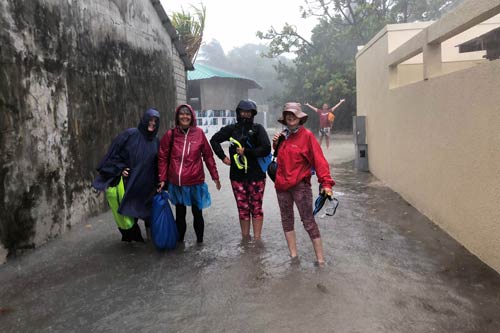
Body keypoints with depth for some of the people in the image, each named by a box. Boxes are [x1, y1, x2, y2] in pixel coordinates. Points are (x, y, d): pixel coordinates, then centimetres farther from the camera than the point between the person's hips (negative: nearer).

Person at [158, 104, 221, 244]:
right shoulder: (170, 134, -2)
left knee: (197, 213, 11)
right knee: (180, 214, 14)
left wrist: (215, 177, 3)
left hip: (196, 182, -1)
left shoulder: (199, 133, -3)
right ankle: (179, 241, 28)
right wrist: (162, 179, 0)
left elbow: (208, 156, 1)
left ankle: (200, 241, 28)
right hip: (176, 183, 1)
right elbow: (163, 157, 2)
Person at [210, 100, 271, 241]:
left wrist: (246, 152, -12)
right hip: (237, 176, 2)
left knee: (256, 208, 4)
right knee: (243, 209, 8)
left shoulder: (258, 129, -2)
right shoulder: (232, 129, 7)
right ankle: (245, 238, 20)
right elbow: (214, 140, 17)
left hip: (256, 175, -2)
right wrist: (223, 157, 8)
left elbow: (266, 149, -12)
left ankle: (257, 239, 12)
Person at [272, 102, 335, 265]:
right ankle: (293, 255, 25)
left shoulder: (306, 135, -9)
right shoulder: (283, 136, 8)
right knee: (286, 220, 13)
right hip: (282, 185, 7)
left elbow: (318, 160, -15)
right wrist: (275, 144, 2)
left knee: (308, 221, -4)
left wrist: (326, 182, -24)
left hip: (300, 185, -6)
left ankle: (320, 259, 4)